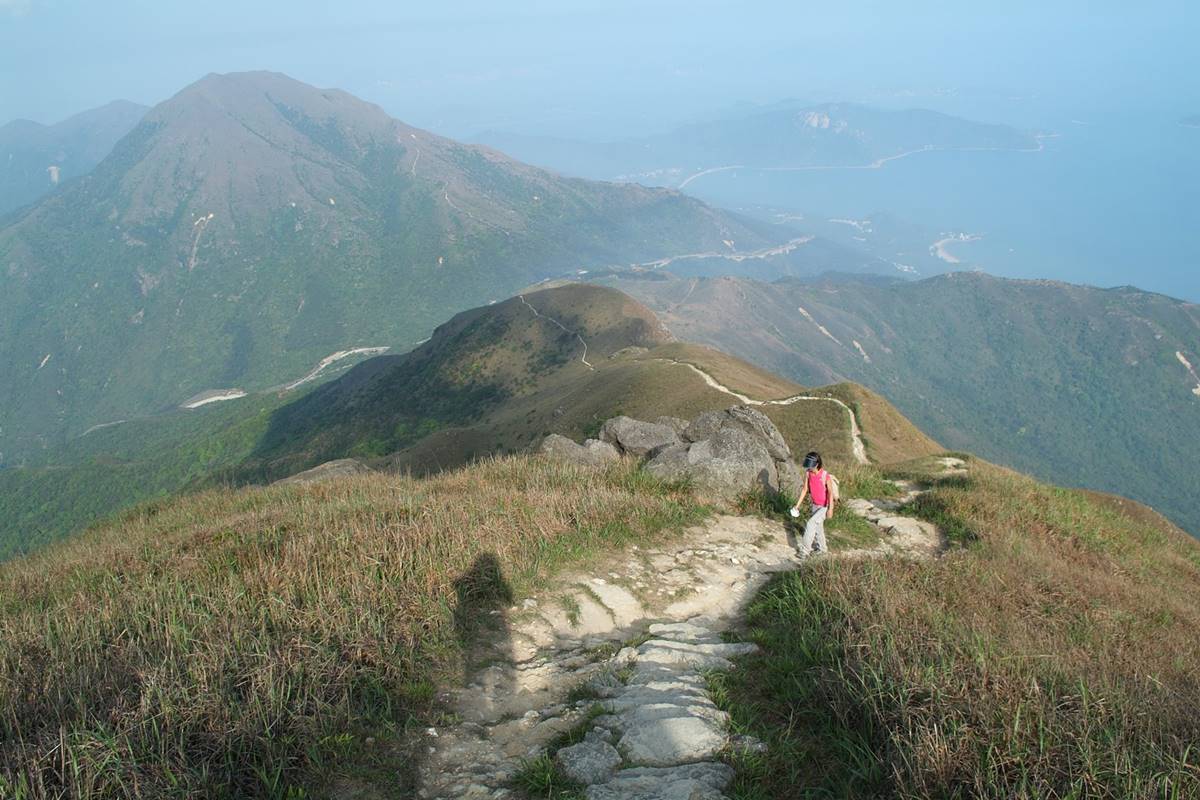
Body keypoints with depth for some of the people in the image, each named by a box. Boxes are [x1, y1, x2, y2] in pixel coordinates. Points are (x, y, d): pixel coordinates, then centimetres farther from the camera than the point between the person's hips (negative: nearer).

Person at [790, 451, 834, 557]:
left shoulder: (824, 475, -26)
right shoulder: (808, 473, -9)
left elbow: (830, 492, -22)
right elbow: (805, 489, 1)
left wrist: (830, 509, -26)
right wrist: (798, 504, 2)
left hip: (825, 506, -7)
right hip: (815, 505, 7)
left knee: (811, 524, -16)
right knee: (817, 526, 18)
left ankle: (805, 549, -9)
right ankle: (822, 548, 37)